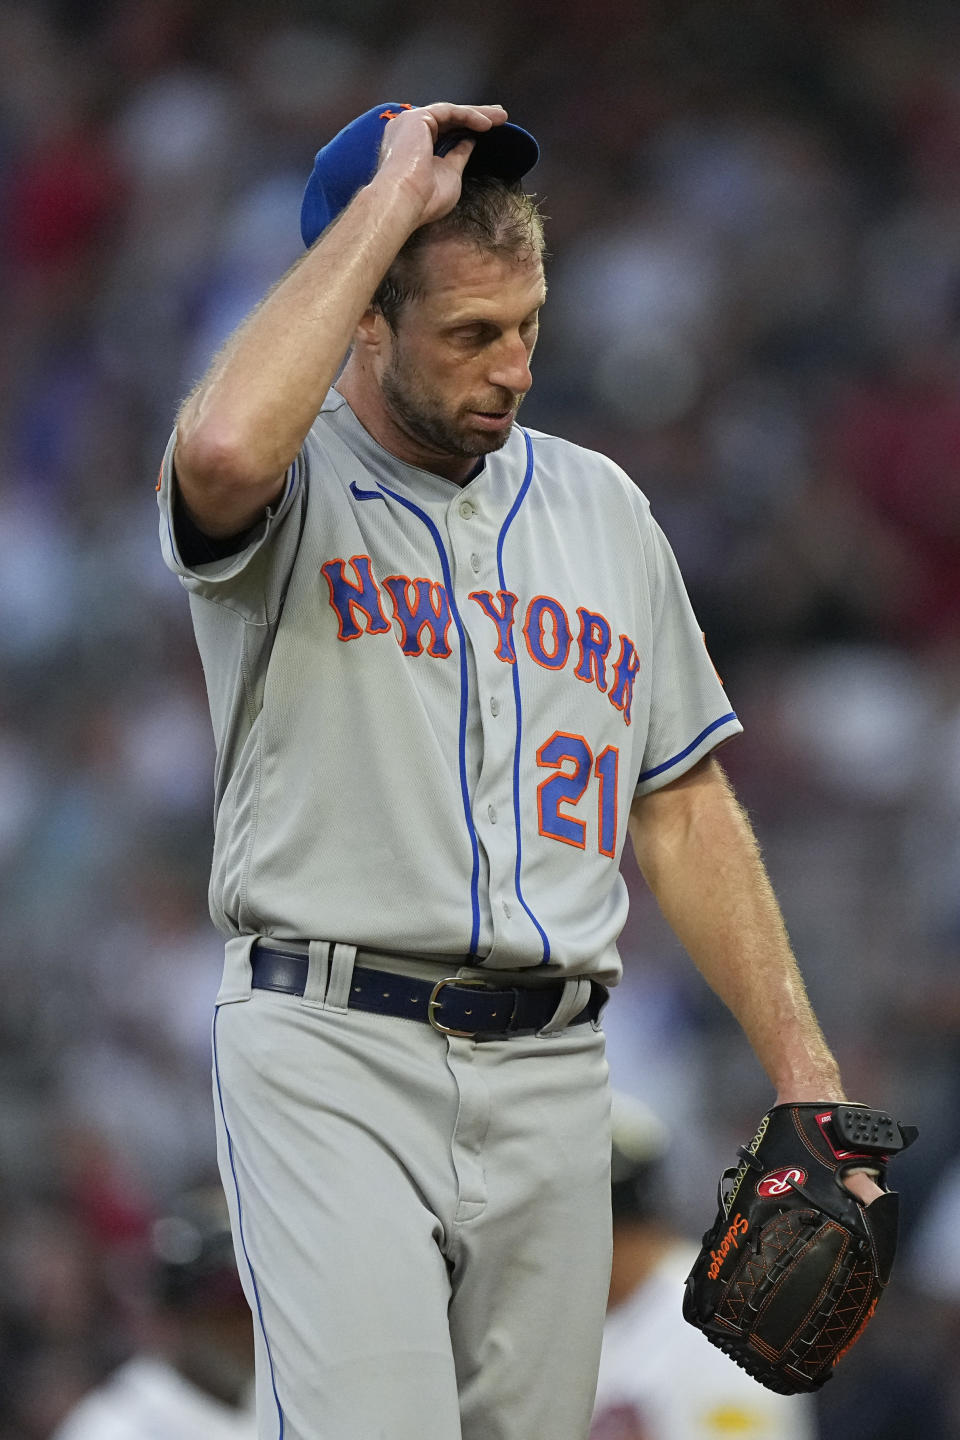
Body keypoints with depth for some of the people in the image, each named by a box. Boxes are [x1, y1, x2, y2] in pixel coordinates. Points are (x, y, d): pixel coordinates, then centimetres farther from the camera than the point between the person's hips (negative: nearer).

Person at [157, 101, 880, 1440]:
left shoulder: (601, 507, 16)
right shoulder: (295, 487, -2)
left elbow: (683, 806, 19)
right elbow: (225, 448, -30)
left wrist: (801, 1064, 10)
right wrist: (392, 199, -19)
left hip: (549, 1076, 6)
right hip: (328, 1050, -5)